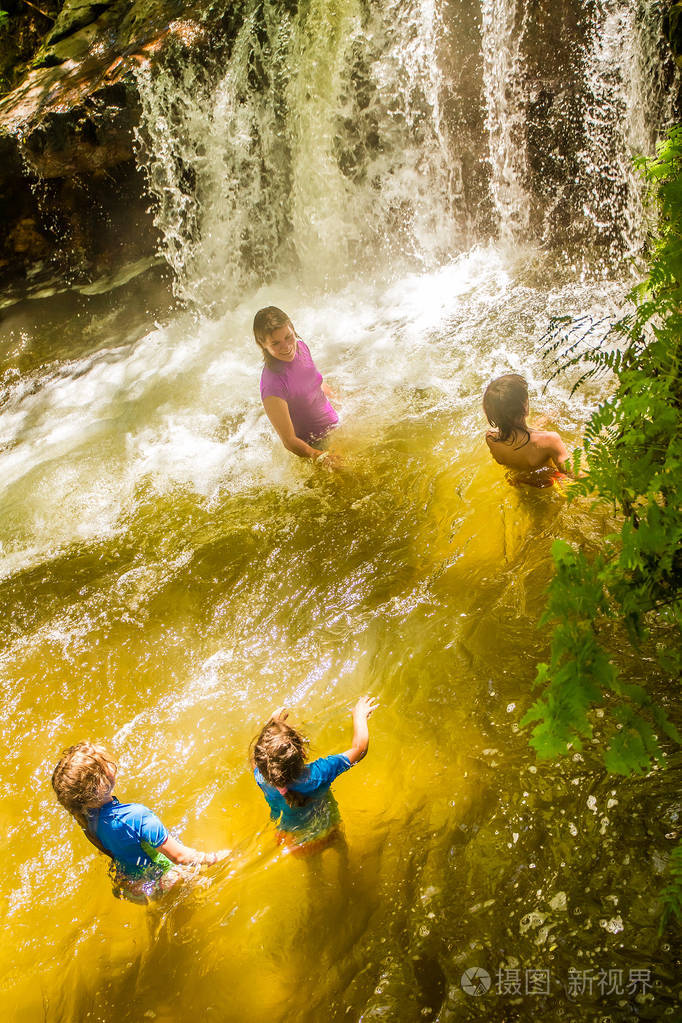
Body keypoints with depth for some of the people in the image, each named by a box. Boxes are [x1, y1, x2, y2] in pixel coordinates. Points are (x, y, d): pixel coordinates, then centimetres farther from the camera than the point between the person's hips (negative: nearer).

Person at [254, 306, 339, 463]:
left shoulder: (300, 346, -7)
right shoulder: (272, 384, -31)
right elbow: (289, 441, -25)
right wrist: (315, 455, -42)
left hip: (336, 427, 7)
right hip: (315, 445, -7)